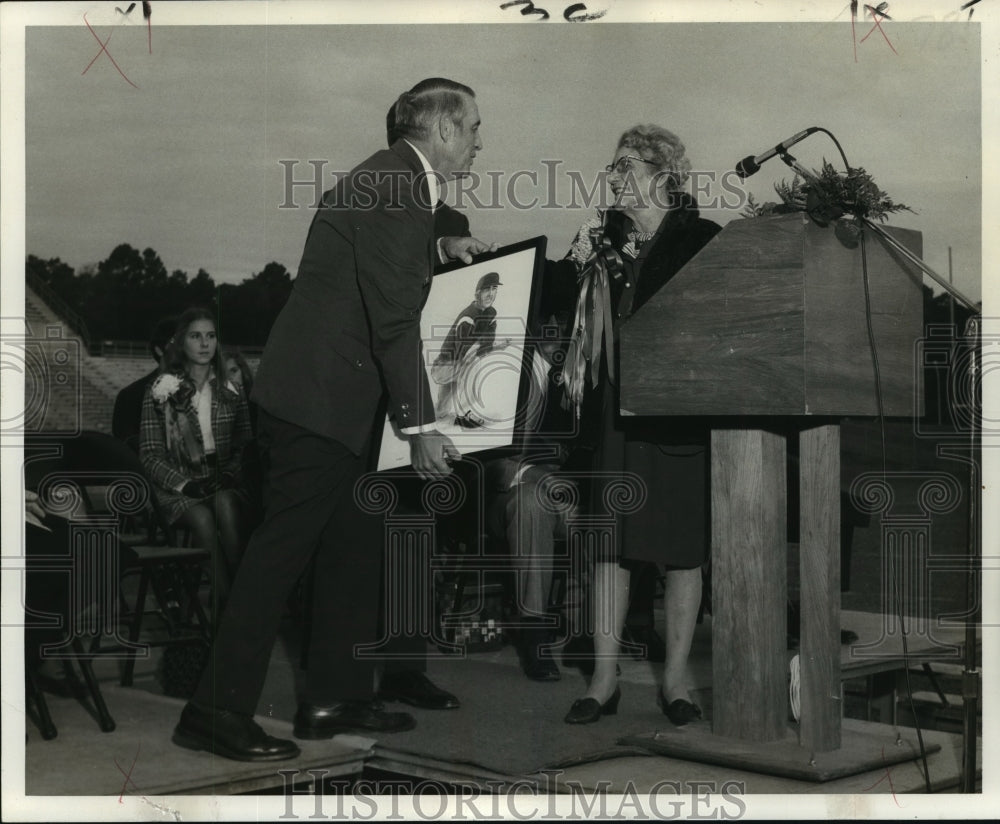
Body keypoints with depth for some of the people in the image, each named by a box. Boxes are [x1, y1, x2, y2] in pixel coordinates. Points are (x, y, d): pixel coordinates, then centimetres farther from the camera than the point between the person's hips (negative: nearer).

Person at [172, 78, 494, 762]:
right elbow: (395, 320, -21)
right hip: (320, 394, -10)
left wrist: (438, 248, 19)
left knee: (356, 543, 14)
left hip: (341, 396, 10)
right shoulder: (395, 190, -17)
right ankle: (218, 711, -2)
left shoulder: (400, 183, 14)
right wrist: (420, 427, -20)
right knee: (285, 543, -7)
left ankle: (336, 694, 23)